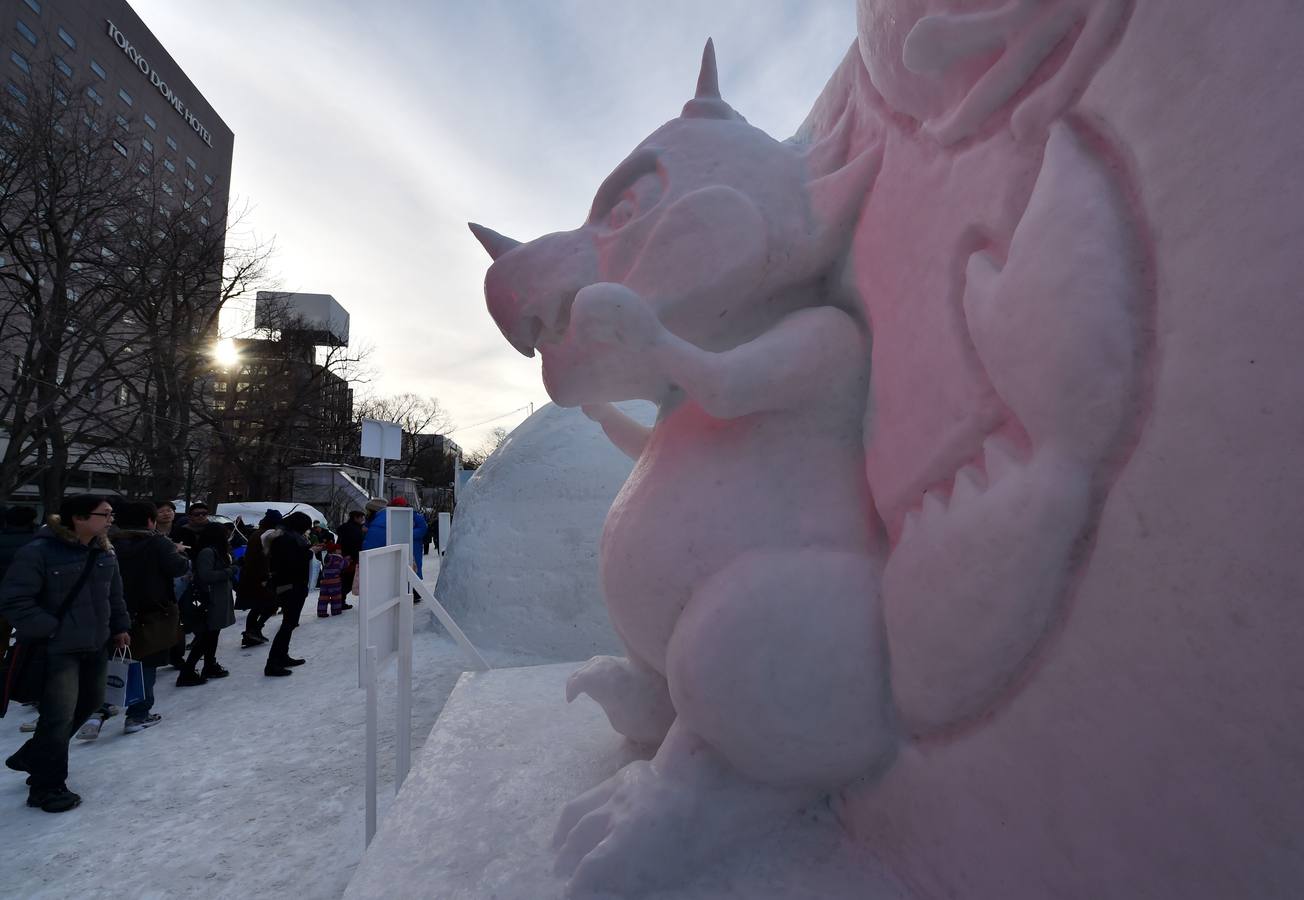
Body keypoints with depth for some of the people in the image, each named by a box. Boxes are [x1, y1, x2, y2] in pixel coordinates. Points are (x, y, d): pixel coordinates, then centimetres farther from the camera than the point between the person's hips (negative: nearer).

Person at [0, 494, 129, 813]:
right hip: (57, 649, -7)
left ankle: (33, 758, 41)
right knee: (60, 716, -2)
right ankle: (46, 787, 18)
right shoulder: (39, 552, -20)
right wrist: (49, 629, -18)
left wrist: (120, 626, 12)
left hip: (95, 646, 8)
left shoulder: (104, 552, 2)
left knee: (87, 703, 19)